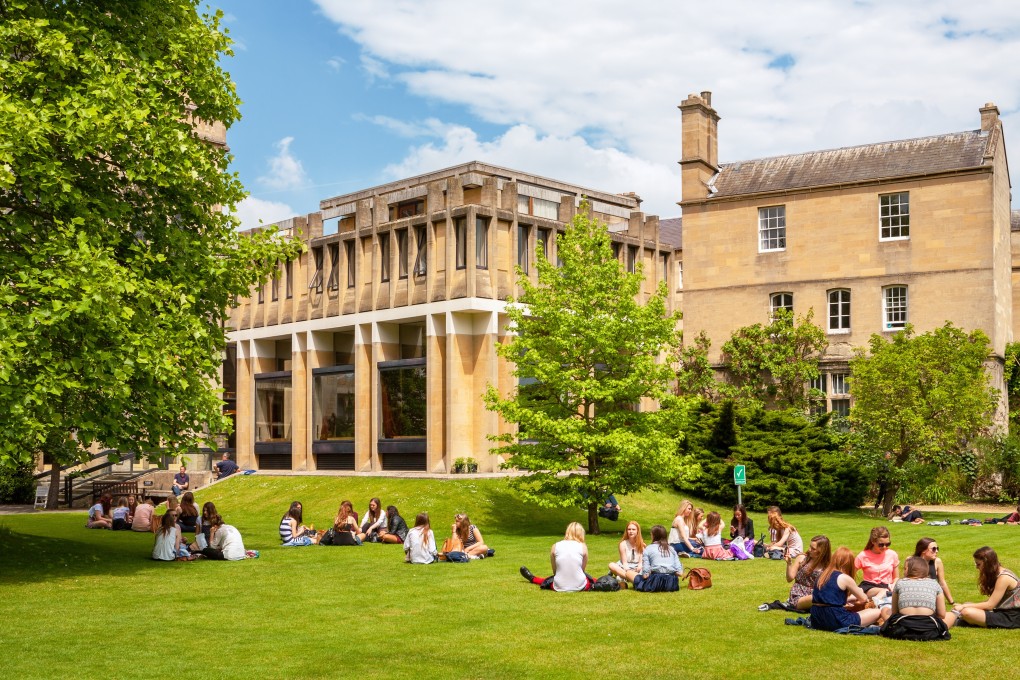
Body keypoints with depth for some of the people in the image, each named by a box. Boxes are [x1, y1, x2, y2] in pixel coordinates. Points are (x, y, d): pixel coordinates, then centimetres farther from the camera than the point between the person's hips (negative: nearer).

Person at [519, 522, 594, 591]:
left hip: (559, 587, 2)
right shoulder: (583, 547, -3)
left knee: (550, 580, 36)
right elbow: (583, 569, 8)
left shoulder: (555, 546, 1)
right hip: (579, 587, -2)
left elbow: (554, 570, 9)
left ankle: (533, 578, 57)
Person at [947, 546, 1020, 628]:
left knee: (967, 612, -24)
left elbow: (990, 605, -17)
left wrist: (965, 606, -13)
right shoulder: (996, 574, 12)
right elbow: (993, 601, 9)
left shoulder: (1004, 577, -16)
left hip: (1012, 618, -10)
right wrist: (965, 605, 0)